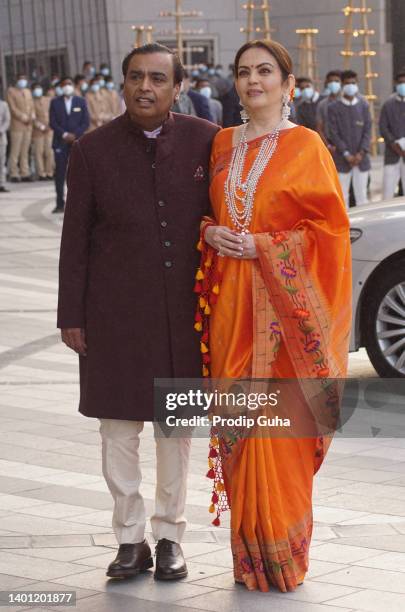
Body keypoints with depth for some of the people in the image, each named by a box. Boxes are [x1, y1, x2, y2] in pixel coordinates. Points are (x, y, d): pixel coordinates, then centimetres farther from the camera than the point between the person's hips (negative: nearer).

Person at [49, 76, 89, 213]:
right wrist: (64, 135, -11)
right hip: (60, 142, 0)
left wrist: (74, 135, -10)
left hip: (77, 141, 0)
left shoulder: (81, 102, 8)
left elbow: (86, 122, 3)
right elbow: (52, 122, 1)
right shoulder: (55, 102, 7)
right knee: (60, 174, -1)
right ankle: (60, 204, 2)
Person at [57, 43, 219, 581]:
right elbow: (75, 237, 1)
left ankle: (170, 537, 21)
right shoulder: (94, 150, -2)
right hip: (115, 310, 0)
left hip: (184, 309, 0)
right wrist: (71, 314, 0)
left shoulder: (206, 141, -2)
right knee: (118, 425, 5)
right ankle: (131, 539, 17)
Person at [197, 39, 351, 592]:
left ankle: (282, 553, 7)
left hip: (282, 300, -4)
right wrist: (211, 233, -3)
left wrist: (264, 246, -15)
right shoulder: (223, 144, 12)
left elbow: (328, 225, -5)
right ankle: (248, 552, 15)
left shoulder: (305, 146, -3)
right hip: (229, 298, 5)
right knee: (236, 422, 5)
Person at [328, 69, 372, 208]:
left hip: (361, 158, 2)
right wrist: (346, 154, -11)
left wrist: (361, 153, -9)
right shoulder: (334, 108, 1)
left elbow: (367, 131, 3)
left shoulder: (363, 106, 7)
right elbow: (334, 133, -4)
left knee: (362, 195, 4)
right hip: (342, 160, -2)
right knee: (342, 196, -1)